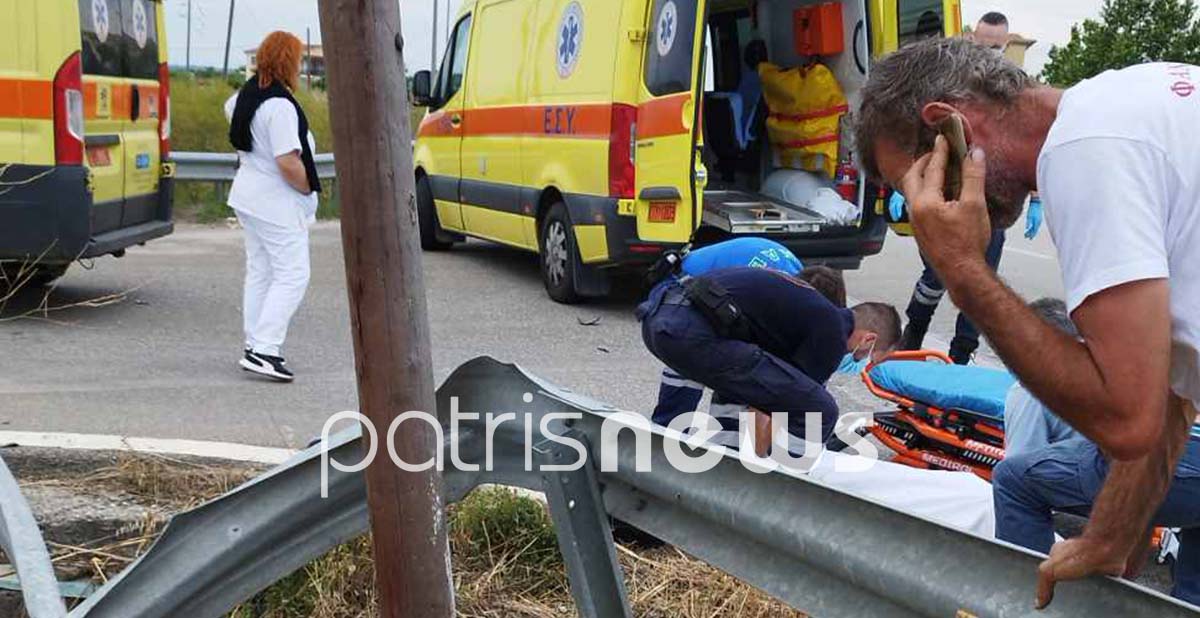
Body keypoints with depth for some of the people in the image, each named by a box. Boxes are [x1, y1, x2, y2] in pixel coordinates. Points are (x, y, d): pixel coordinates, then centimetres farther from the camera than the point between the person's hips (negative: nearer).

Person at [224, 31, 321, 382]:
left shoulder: (248, 92, 7)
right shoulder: (281, 106, -23)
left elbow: (229, 110, 31)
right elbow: (287, 162, -27)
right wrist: (309, 189, -10)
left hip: (248, 195, 10)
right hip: (276, 201, -10)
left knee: (259, 273, 15)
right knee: (292, 274, -7)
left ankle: (254, 345, 21)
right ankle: (264, 350, -13)